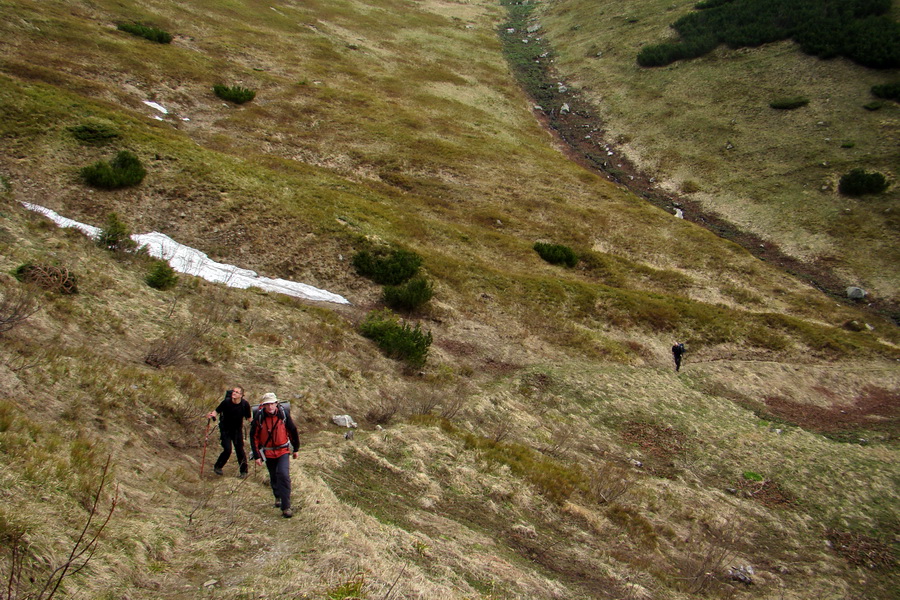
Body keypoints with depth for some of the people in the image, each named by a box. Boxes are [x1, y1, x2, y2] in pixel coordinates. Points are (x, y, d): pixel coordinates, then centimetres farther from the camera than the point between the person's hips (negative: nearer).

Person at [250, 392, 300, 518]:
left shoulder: (284, 413, -14)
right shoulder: (259, 417, -14)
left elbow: (293, 431, 1)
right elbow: (254, 437, -4)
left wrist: (295, 449, 9)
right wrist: (256, 456, -6)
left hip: (283, 451, -2)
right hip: (268, 452, 2)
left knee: (284, 476, -16)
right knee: (274, 477, 16)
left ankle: (286, 507, -12)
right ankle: (278, 497, 44)